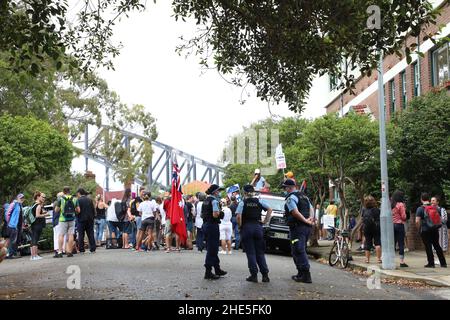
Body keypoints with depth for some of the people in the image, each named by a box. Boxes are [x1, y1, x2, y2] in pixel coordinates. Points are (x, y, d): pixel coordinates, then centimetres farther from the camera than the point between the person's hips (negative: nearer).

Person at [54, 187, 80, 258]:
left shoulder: (60, 199, -3)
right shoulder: (74, 199, 4)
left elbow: (56, 210, -1)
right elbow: (78, 210, 4)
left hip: (63, 219, -2)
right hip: (72, 219, 2)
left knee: (61, 235, 1)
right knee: (71, 235, 4)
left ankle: (60, 252, -5)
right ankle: (70, 251, 3)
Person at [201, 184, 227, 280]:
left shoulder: (205, 201, 14)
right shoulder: (214, 201, -14)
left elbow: (202, 214, 19)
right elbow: (215, 214, -23)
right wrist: (219, 212, -5)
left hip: (206, 224, 10)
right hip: (213, 225, -10)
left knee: (212, 248, 17)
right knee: (212, 249, -5)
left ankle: (217, 269, 27)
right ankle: (208, 272, -3)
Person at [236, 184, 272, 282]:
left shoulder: (243, 203, -4)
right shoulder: (259, 201, 5)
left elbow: (238, 216, -16)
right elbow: (269, 209, -4)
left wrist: (240, 225, -2)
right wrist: (266, 220, 1)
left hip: (247, 228, -3)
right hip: (258, 227, 3)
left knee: (250, 253, 3)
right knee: (260, 252, 11)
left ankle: (254, 275, 2)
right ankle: (265, 274, 6)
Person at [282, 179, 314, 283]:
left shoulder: (291, 198, -11)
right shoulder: (304, 196, 19)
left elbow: (295, 212, -22)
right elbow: (311, 209, 18)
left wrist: (306, 221, -15)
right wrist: (310, 219, 2)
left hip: (297, 227, -9)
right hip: (307, 228, 9)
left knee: (299, 251, -7)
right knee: (300, 250, 17)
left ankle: (306, 275, -11)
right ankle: (301, 273, 21)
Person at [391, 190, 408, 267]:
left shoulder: (391, 205, 8)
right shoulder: (401, 204, -9)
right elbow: (403, 217, -9)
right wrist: (404, 210, 6)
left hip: (392, 225, 6)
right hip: (399, 225, -6)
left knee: (393, 243, 10)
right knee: (401, 244, -2)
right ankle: (402, 262, -1)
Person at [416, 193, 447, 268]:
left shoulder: (420, 209, -10)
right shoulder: (436, 208, 6)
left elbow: (417, 221, -17)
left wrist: (419, 229, -3)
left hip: (425, 230, -5)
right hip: (435, 230, 5)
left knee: (428, 246, 2)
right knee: (437, 246, 14)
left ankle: (431, 263, 4)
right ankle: (443, 263, 16)